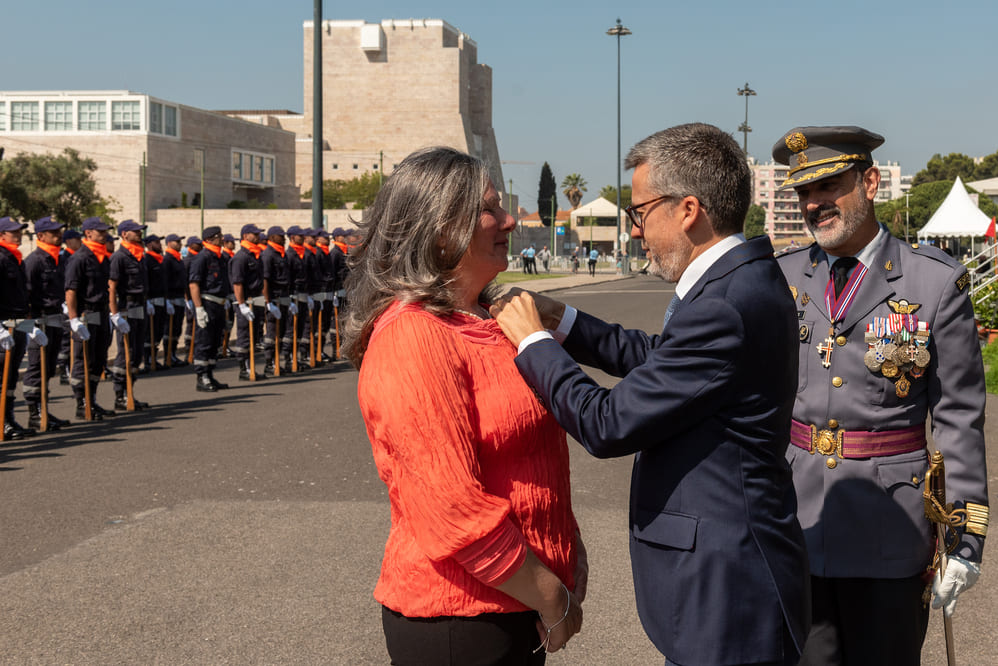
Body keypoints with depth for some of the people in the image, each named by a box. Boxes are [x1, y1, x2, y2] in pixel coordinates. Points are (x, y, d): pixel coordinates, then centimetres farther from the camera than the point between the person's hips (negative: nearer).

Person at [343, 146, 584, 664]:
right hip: (457, 620, -8)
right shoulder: (412, 335, -19)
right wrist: (552, 597, -16)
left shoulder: (485, 320, 11)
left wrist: (568, 546, 9)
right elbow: (452, 505, -24)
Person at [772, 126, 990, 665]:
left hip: (888, 523, -3)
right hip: (793, 520, 3)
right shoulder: (782, 278, 5)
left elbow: (959, 417, -4)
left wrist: (966, 537, -5)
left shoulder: (935, 283, -6)